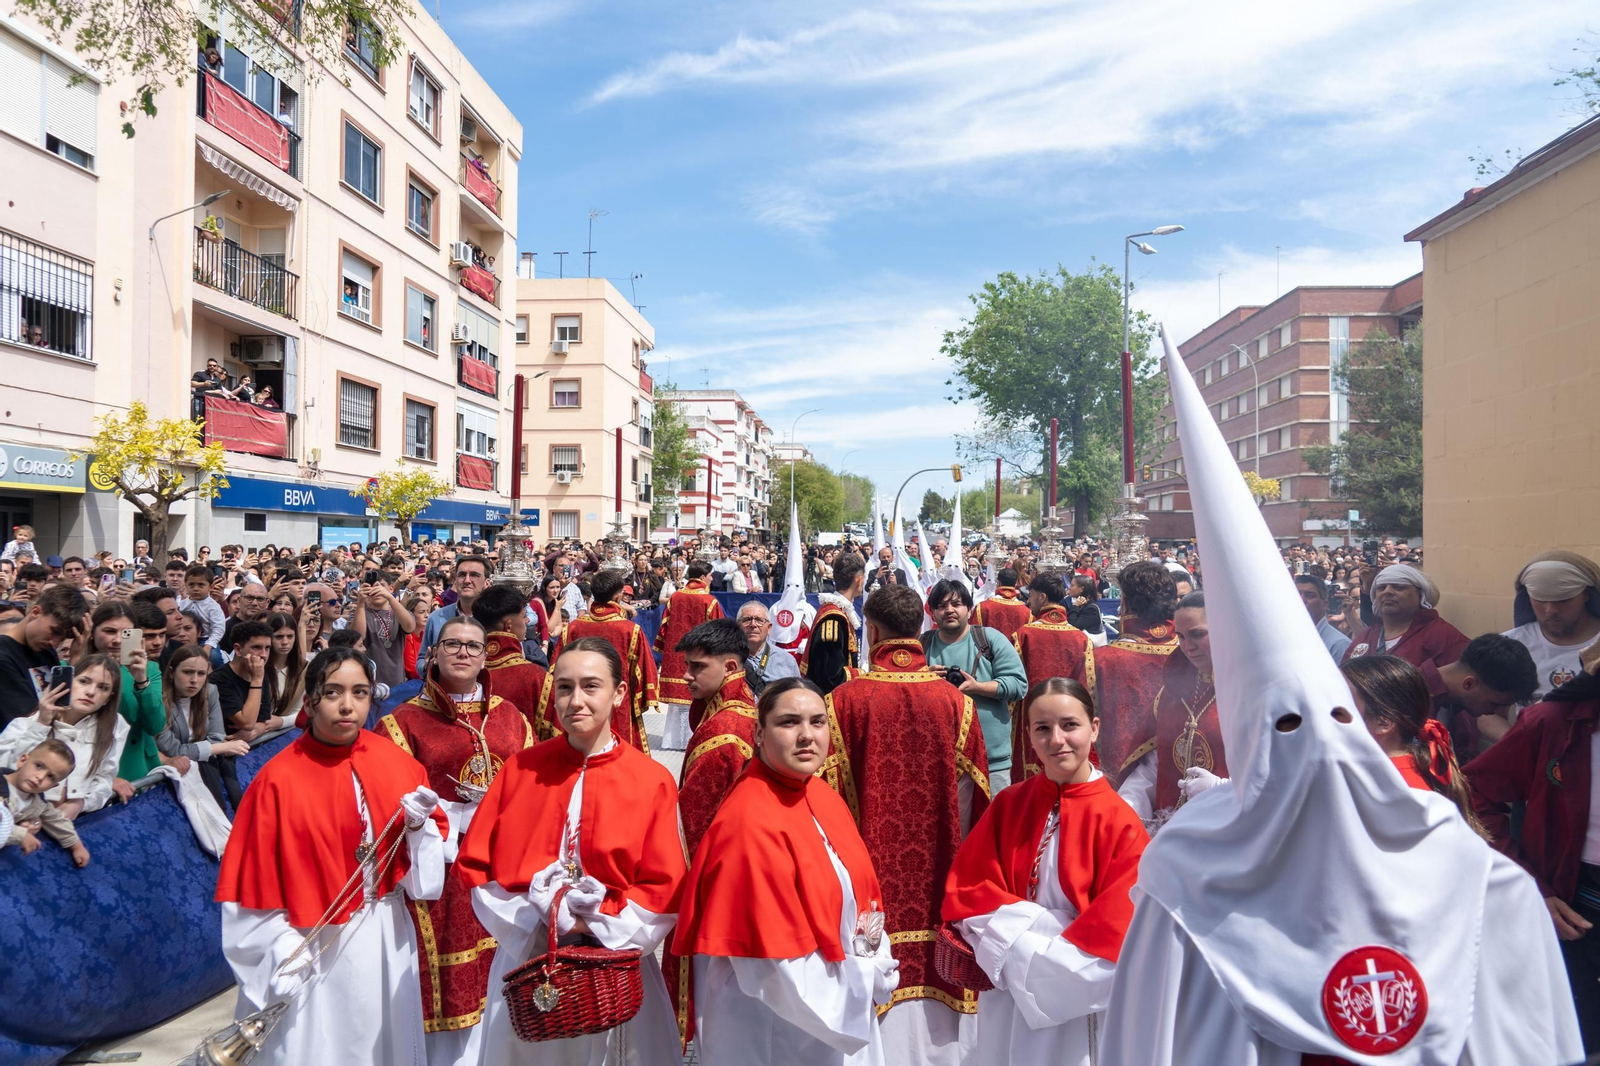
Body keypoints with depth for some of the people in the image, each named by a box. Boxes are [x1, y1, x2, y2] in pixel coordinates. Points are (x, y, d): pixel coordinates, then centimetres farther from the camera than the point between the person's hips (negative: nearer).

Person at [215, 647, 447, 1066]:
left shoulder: (395, 762, -4)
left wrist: (419, 824, -16)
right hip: (312, 948, -3)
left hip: (388, 940, 3)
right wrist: (280, 951, -14)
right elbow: (253, 882, -9)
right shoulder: (280, 779, -13)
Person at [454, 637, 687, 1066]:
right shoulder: (520, 770, -2)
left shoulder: (652, 781, -8)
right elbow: (474, 864, 0)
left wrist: (597, 924, -16)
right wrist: (533, 918, -11)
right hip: (524, 960, 2)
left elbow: (665, 890, -7)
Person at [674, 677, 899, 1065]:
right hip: (773, 1029, -7)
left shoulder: (824, 797, -2)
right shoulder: (750, 822, -26)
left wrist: (876, 965, -7)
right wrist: (866, 978, -14)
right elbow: (775, 967, -24)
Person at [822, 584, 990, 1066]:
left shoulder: (845, 700, -13)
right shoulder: (955, 702, -8)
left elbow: (828, 791, -8)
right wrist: (954, 856, 14)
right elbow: (972, 801, -1)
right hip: (940, 875, 2)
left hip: (869, 870, -2)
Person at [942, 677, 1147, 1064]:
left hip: (1077, 1010, -3)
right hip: (1005, 1001, 3)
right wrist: (1044, 924, -17)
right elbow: (963, 896, -4)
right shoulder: (1007, 806, -4)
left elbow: (1114, 942, -15)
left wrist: (1015, 946, -14)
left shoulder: (1119, 824, -14)